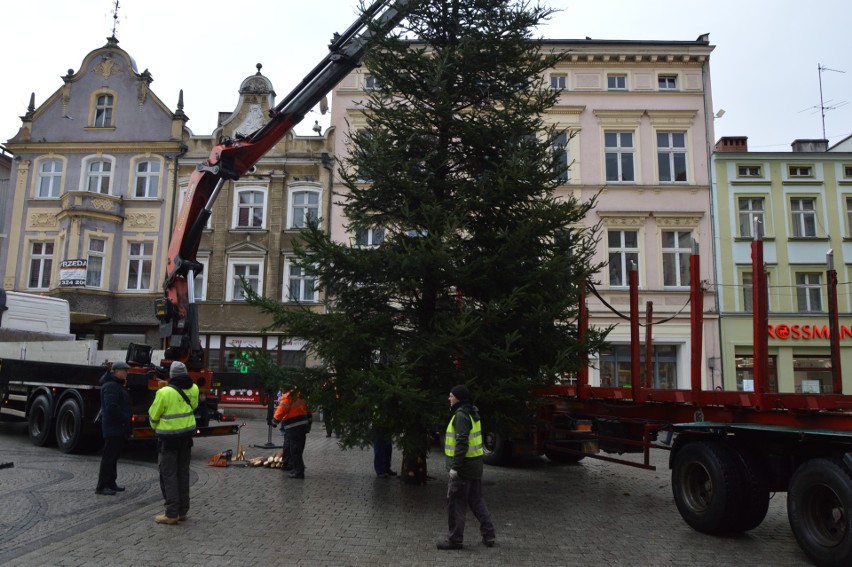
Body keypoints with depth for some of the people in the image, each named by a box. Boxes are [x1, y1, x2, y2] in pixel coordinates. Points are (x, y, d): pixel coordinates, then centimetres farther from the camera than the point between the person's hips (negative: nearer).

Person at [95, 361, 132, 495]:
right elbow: (111, 407, -25)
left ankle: (110, 483, 22)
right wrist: (125, 420, -19)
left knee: (114, 456, 15)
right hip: (113, 427, -11)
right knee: (109, 456, -6)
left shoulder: (118, 385, 18)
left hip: (119, 428, 11)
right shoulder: (111, 386, -16)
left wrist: (127, 419, 11)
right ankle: (102, 486, -1)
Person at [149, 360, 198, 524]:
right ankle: (182, 511, 20)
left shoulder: (165, 392, -17)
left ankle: (171, 514, 2)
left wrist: (156, 427, 15)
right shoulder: (193, 389, -1)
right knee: (183, 472, 14)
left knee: (168, 474, 1)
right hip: (187, 434, 6)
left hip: (169, 436, -6)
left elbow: (154, 414, -5)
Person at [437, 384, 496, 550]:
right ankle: (489, 536, 19)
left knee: (456, 503, 1)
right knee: (477, 500, 16)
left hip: (463, 465, -9)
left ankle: (454, 540, 8)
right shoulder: (472, 413, 12)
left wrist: (455, 467, -22)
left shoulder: (461, 415, -17)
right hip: (475, 464, 9)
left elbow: (462, 443, -24)